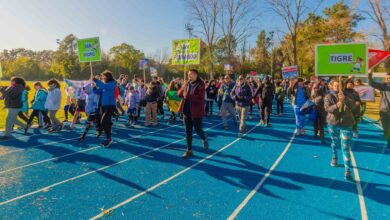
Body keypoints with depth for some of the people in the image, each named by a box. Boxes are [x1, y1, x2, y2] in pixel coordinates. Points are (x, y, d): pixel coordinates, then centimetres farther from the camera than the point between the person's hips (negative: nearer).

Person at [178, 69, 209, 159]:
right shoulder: (187, 84, 8)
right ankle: (189, 150, 19)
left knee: (197, 129, 6)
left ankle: (205, 139, 39)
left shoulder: (201, 85, -12)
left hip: (196, 112, -5)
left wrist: (187, 95, -25)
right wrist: (183, 89, -15)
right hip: (187, 111, 6)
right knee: (188, 131, 9)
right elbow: (179, 94, 6)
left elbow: (199, 98, -23)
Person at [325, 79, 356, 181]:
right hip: (333, 123, 1)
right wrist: (336, 105, -37)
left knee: (346, 147, -7)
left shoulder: (346, 95, -2)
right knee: (335, 142, 22)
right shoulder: (328, 97, -4)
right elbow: (327, 108, -19)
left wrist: (344, 99, -30)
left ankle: (347, 171, -7)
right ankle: (334, 157, 51)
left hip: (346, 124, -1)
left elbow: (353, 106, -15)